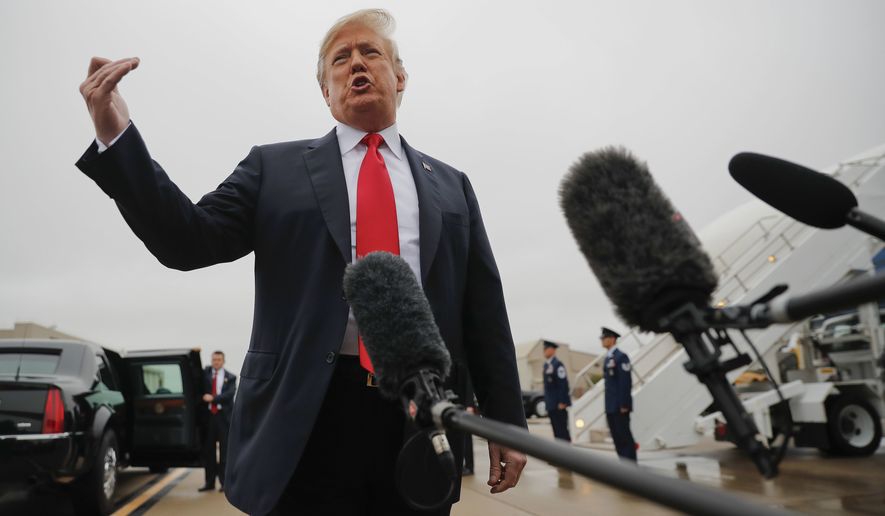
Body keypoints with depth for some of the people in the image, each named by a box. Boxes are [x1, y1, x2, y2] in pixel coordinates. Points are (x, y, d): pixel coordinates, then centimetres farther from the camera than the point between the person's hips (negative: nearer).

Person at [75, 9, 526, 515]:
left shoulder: (451, 185, 13)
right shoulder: (276, 168, 9)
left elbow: (485, 312, 9)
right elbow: (189, 241, -1)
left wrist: (507, 421, 6)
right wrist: (116, 135, -11)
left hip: (423, 423, 2)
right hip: (308, 417, -1)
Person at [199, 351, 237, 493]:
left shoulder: (230, 377, 4)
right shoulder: (205, 373, 13)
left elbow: (230, 394, -9)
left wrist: (213, 398, -15)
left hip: (223, 416, -2)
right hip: (208, 415, 3)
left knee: (224, 449, 1)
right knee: (208, 449, 6)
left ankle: (224, 482, 8)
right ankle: (209, 482, 14)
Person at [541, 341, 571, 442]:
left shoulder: (558, 364, -13)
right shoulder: (546, 365, 15)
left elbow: (563, 384, -17)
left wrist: (562, 402, -19)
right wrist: (547, 401, 17)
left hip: (559, 404, -9)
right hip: (551, 404, 9)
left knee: (562, 430, -5)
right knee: (556, 431, 10)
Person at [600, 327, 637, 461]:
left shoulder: (621, 357, -11)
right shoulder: (608, 357, 15)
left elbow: (626, 382, -16)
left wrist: (624, 405, -19)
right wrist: (608, 405, 14)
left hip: (620, 405, -9)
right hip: (611, 406, 9)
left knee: (624, 436, -4)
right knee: (617, 436, 10)